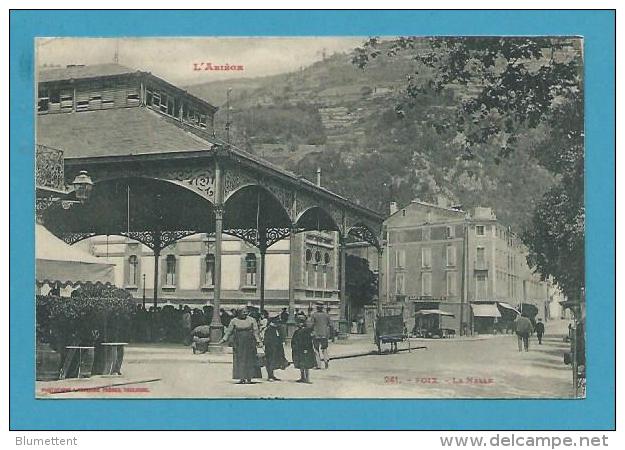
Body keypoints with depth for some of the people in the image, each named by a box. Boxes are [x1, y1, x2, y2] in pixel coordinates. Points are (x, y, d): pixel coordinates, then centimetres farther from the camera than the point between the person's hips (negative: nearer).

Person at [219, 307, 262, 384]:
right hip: (238, 344, 0)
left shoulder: (251, 320, 3)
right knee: (239, 360, -1)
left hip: (249, 343, 0)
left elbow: (255, 331, 1)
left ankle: (249, 378, 4)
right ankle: (242, 378, 3)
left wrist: (258, 340, -8)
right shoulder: (234, 321, 3)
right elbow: (229, 331, 4)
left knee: (249, 360, -1)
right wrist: (224, 339, -6)